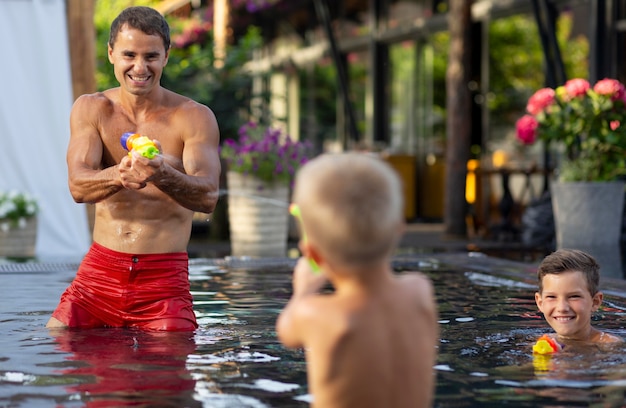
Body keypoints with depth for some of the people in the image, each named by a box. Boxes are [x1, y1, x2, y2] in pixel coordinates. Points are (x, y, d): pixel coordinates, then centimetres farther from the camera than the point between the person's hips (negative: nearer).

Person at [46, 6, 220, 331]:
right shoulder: (90, 109, 4)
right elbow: (77, 186, -10)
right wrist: (119, 175, -33)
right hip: (99, 270, 2)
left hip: (165, 277, -2)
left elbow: (208, 197, -14)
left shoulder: (195, 117, -2)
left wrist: (162, 175, -36)